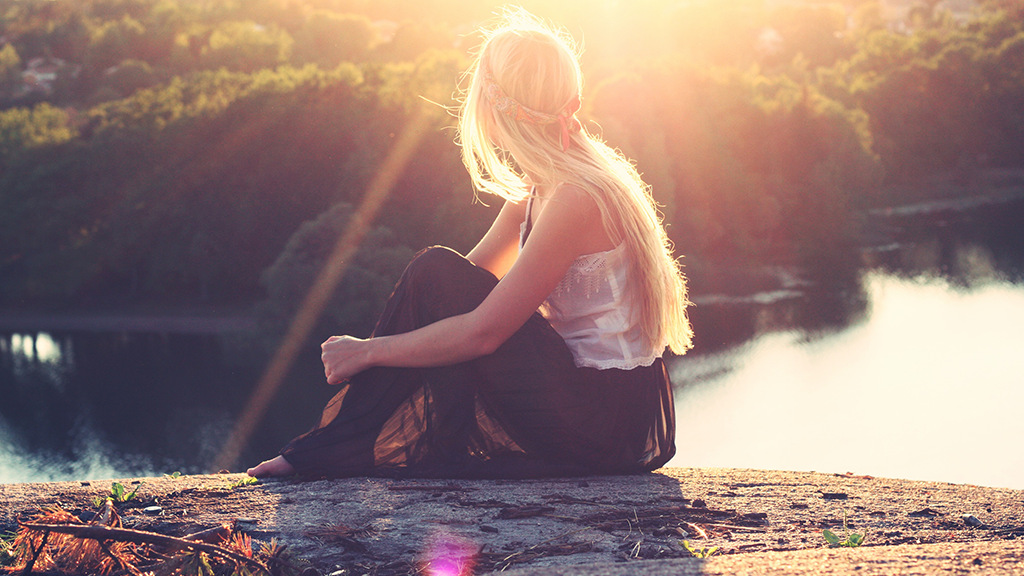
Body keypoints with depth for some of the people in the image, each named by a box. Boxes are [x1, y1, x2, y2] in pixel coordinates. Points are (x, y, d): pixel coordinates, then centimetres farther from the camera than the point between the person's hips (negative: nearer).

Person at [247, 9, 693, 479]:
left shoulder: (578, 197, -21)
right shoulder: (539, 188, 10)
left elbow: (483, 331, -21)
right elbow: (474, 279, 13)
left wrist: (367, 352, -11)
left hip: (615, 420, -9)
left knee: (437, 274, -14)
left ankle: (340, 448, -6)